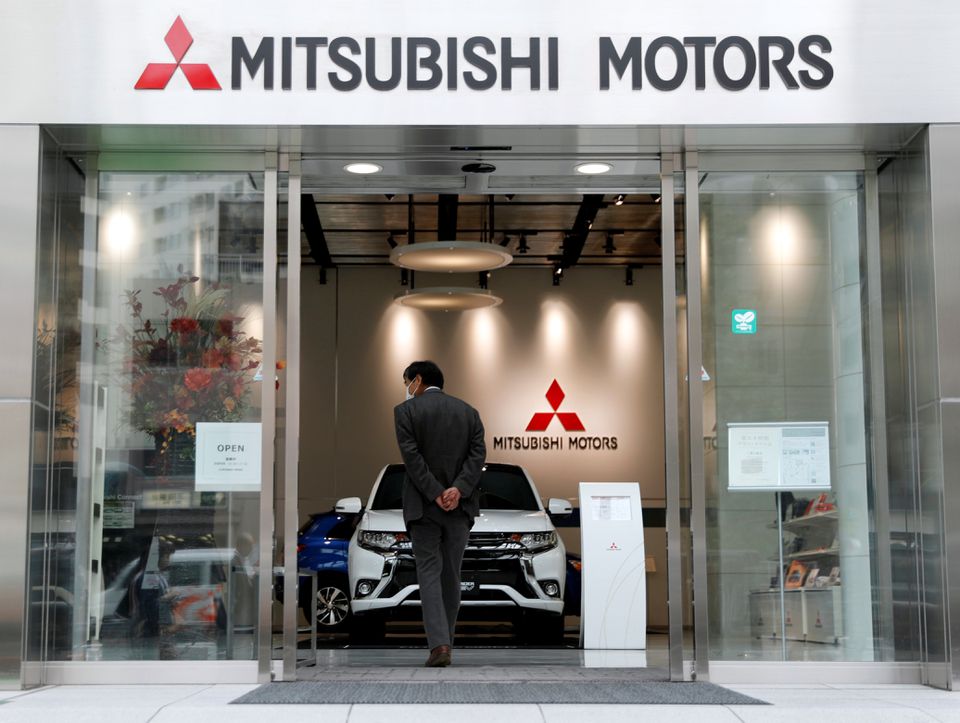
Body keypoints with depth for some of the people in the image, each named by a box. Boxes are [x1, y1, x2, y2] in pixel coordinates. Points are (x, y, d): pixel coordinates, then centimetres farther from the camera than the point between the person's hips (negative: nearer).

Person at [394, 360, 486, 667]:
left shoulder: (406, 411, -1)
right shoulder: (468, 411, 11)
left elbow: (412, 456, -12)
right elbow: (478, 454, -2)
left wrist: (435, 495, -13)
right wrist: (458, 489, -12)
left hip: (423, 505, -3)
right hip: (460, 506, 3)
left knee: (429, 575, -1)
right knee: (451, 576, 12)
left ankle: (439, 645, -14)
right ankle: (444, 643, 16)